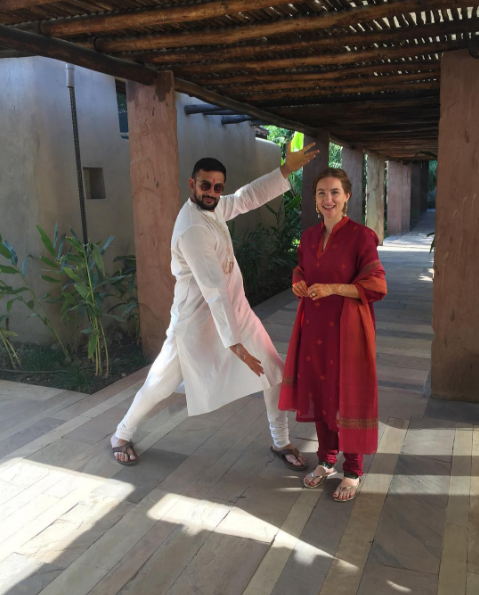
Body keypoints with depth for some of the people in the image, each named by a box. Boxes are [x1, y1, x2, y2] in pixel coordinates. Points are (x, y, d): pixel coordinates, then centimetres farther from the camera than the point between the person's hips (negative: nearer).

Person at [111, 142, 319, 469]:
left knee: (275, 371, 8)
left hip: (235, 309, 8)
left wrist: (286, 169, 6)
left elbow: (248, 197, 14)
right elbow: (214, 291, -31)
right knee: (161, 383, 9)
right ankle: (122, 435, 35)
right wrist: (234, 343, -32)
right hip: (197, 319, -8)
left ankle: (281, 442, 26)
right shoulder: (192, 229, -26)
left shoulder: (213, 207, -1)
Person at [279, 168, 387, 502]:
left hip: (347, 328, -5)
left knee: (348, 396, 4)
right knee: (317, 391, 13)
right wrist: (299, 283, -3)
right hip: (314, 326, 6)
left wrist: (332, 288, -21)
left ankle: (353, 471, 23)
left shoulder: (360, 236, -11)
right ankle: (326, 459, 34)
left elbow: (376, 287, -13)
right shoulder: (309, 237, 7)